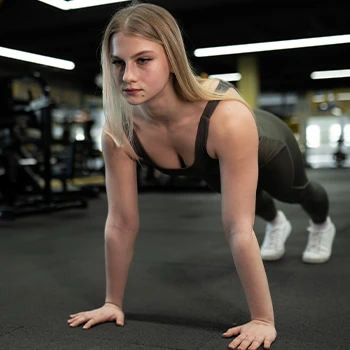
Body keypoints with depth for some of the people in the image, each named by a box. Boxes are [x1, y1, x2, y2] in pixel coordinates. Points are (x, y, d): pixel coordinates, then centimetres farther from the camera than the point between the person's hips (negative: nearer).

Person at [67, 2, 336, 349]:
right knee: (241, 196, 35)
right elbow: (121, 222, -29)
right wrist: (113, 302, -22)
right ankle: (276, 222, 72)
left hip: (268, 147, -3)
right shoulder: (118, 129, -37)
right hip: (212, 165, 3)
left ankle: (322, 224, 70)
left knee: (295, 193, 32)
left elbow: (238, 229, -47)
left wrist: (263, 320, -41)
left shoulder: (227, 118, -51)